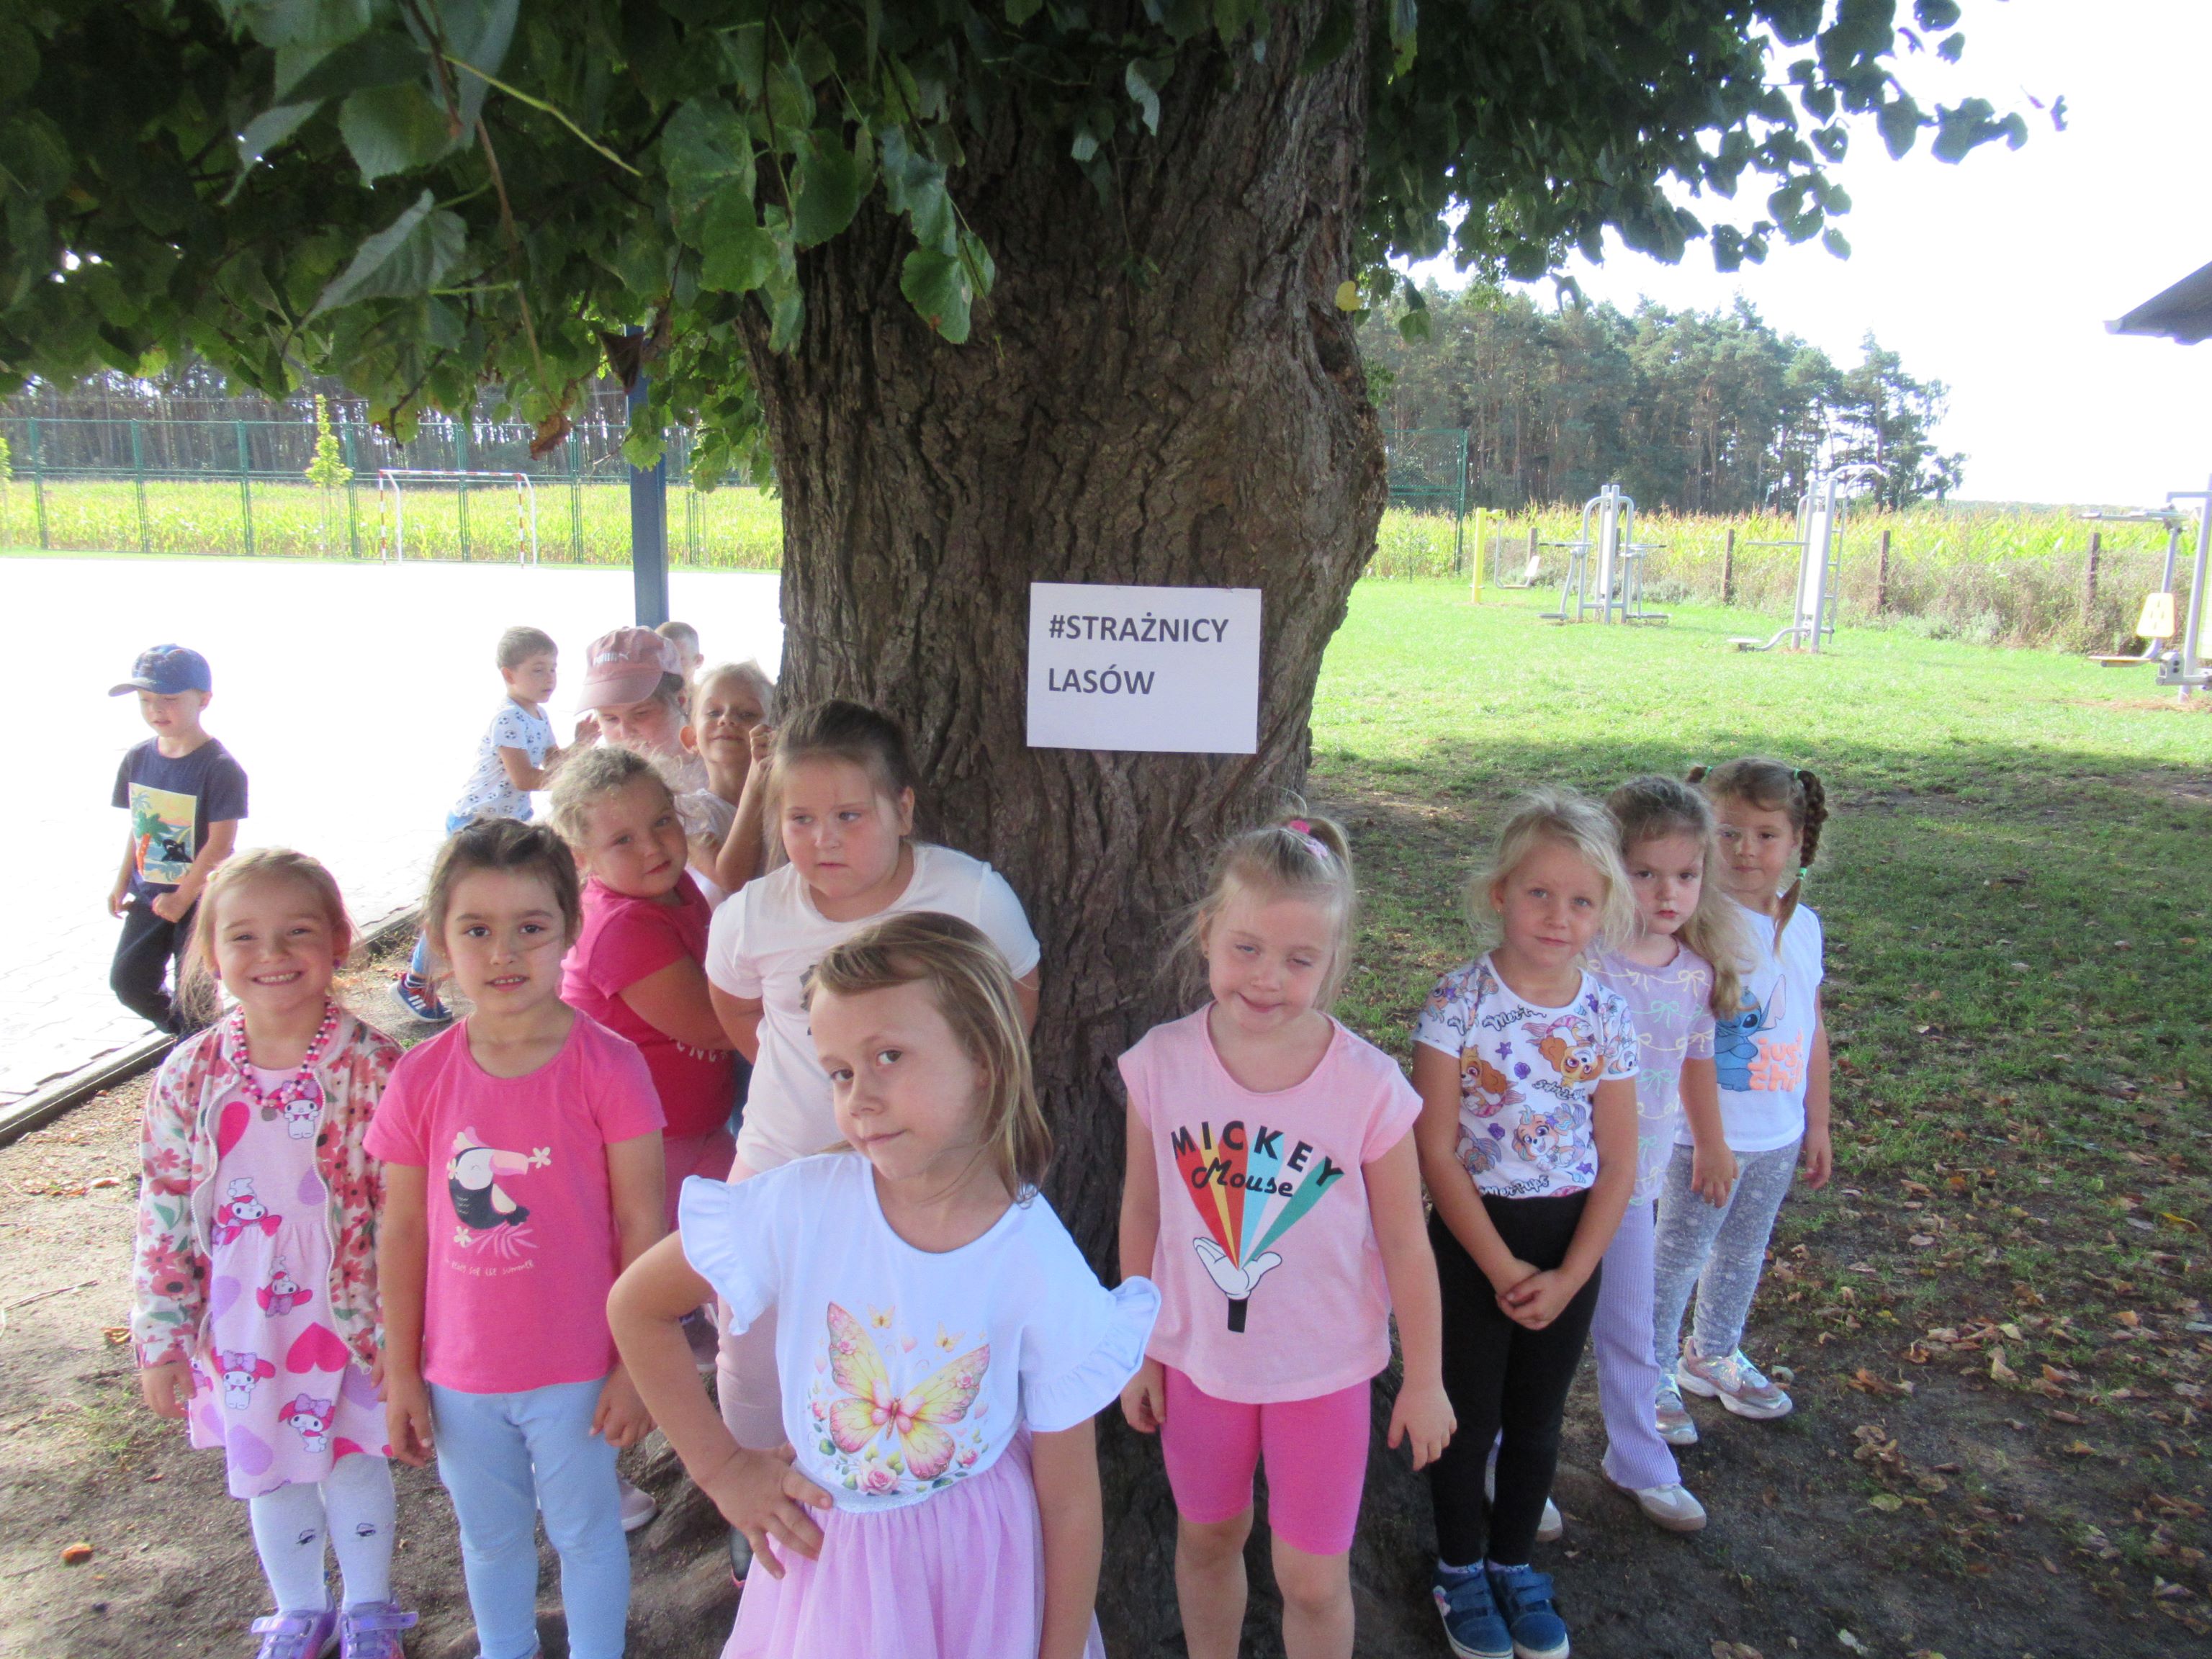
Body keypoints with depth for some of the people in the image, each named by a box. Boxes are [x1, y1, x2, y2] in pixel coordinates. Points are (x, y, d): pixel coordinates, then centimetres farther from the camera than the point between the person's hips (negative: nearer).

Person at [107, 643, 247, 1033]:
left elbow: (220, 843, -19)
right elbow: (138, 826, 11)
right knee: (128, 981, 10)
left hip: (201, 900, -6)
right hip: (150, 898, 6)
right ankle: (186, 1032, 35)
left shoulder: (220, 768, -18)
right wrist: (122, 884, 11)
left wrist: (183, 896, -17)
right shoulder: (138, 758, 1)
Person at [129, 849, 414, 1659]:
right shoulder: (189, 1076, -9)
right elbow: (162, 1220, -1)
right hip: (240, 1330, 3)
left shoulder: (371, 1065, -17)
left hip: (349, 1320, -2)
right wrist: (162, 1340, 0)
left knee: (353, 1463, 16)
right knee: (269, 1473, 20)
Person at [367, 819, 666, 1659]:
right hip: (461, 1371, 3)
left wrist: (636, 1364, -10)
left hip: (576, 1368, -3)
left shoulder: (608, 1068, -18)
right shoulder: (421, 1079, -8)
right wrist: (401, 1371, 3)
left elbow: (640, 1224, -13)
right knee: (488, 1536, 25)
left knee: (585, 1532, 18)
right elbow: (403, 1233, 0)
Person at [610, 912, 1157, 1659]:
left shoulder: (1040, 1269, -22)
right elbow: (636, 1307, -4)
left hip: (973, 1569, -1)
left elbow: (1070, 1502, -12)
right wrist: (720, 1466, -3)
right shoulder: (802, 1204, -20)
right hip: (819, 1550, 1)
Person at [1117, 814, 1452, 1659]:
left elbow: (1405, 1246, -10)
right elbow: (1142, 1214, -3)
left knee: (1313, 1579, 11)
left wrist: (1424, 1381, -1)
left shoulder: (1369, 1086, -22)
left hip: (1322, 1369, -2)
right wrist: (1136, 1350, 4)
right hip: (1197, 1359, 2)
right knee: (1207, 1537, 24)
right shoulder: (1162, 1063, -16)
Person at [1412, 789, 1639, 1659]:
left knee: (1537, 1420, 19)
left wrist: (1569, 1277, -9)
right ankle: (1460, 1570, 36)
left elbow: (1618, 1162, -2)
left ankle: (1513, 1562, 42)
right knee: (1467, 1417, 12)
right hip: (1472, 1236, -3)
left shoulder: (1606, 1015, -6)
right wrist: (1503, 1270, -15)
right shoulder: (1458, 1002, -16)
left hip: (1570, 1241, 3)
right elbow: (1437, 1152, -16)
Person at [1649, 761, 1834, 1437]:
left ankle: (1713, 1355, 42)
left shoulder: (1804, 924, 0)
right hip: (1708, 1132, -6)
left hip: (1780, 1135, 6)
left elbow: (1813, 1029, 10)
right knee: (1679, 1255, 8)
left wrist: (1817, 1124, 14)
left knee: (1744, 1253, 22)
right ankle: (1655, 1373, 27)